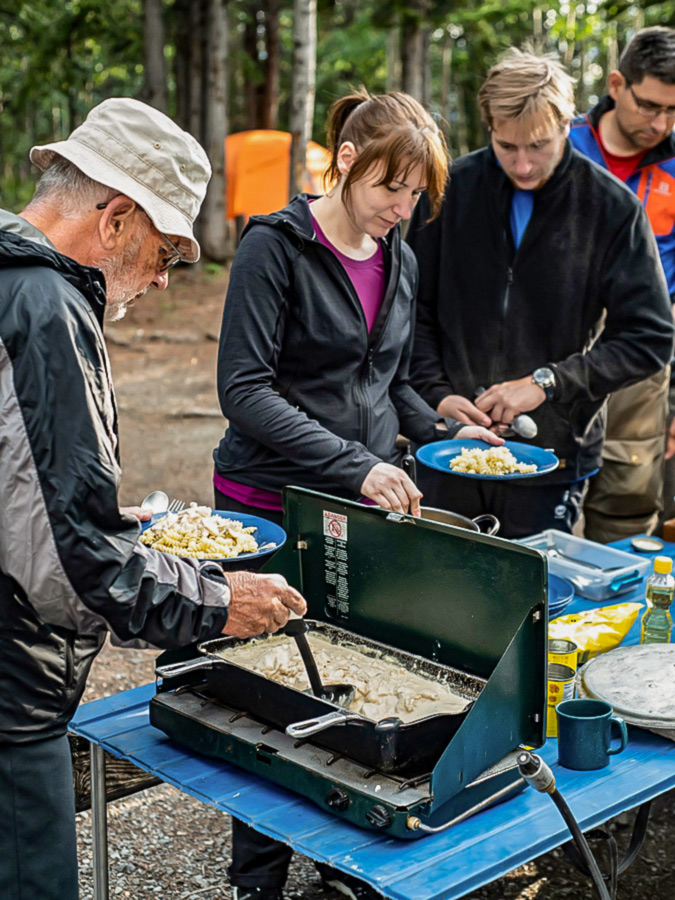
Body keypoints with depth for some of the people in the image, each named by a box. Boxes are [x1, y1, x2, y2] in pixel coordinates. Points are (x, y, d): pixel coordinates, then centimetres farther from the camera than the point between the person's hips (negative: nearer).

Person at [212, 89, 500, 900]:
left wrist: (444, 431, 4)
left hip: (362, 508, 6)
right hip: (273, 507, -5)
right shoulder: (276, 247, -10)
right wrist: (353, 464, -25)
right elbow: (245, 390, -18)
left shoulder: (398, 260, 11)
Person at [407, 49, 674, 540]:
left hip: (552, 454, -1)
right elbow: (415, 310, 6)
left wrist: (547, 382, -15)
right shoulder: (452, 189, -1)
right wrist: (436, 393, -9)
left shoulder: (613, 208, -6)